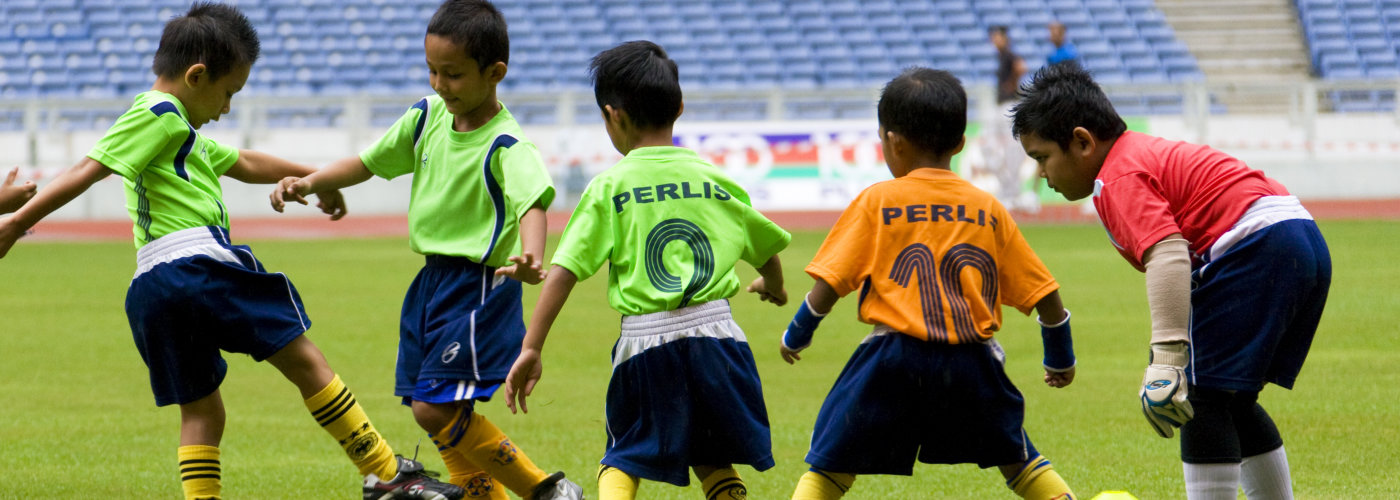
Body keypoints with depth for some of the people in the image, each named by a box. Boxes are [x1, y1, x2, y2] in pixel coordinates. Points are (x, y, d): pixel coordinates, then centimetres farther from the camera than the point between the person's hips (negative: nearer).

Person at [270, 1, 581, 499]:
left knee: (435, 409, -15)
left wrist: (530, 258, -57)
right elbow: (369, 162, 16)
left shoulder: (506, 147, -19)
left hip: (479, 286, -8)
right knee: (444, 413, 11)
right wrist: (310, 182, 2)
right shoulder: (428, 116, 4)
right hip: (432, 281, 8)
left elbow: (532, 204, -36)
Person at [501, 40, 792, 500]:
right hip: (715, 332, 2)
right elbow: (768, 250, 23)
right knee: (714, 462, 19)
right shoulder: (716, 181, 7)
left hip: (646, 340, -2)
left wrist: (531, 349, -6)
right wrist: (772, 287, 46)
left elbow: (562, 272, -9)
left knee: (623, 461, 13)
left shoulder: (609, 188, -2)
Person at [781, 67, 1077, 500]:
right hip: (971, 364, 3)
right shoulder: (988, 209, 9)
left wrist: (797, 334, 16)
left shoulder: (876, 202, 1)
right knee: (1017, 460, 20)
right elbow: (1044, 294, 12)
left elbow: (828, 284, -2)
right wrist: (1061, 357, 27)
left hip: (894, 357, -3)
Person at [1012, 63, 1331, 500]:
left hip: (1255, 248, -10)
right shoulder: (1151, 153, 23)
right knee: (1232, 404, 19)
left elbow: (1167, 253, -24)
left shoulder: (1118, 178, -8)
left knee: (1205, 399, -9)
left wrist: (1167, 356, -31)